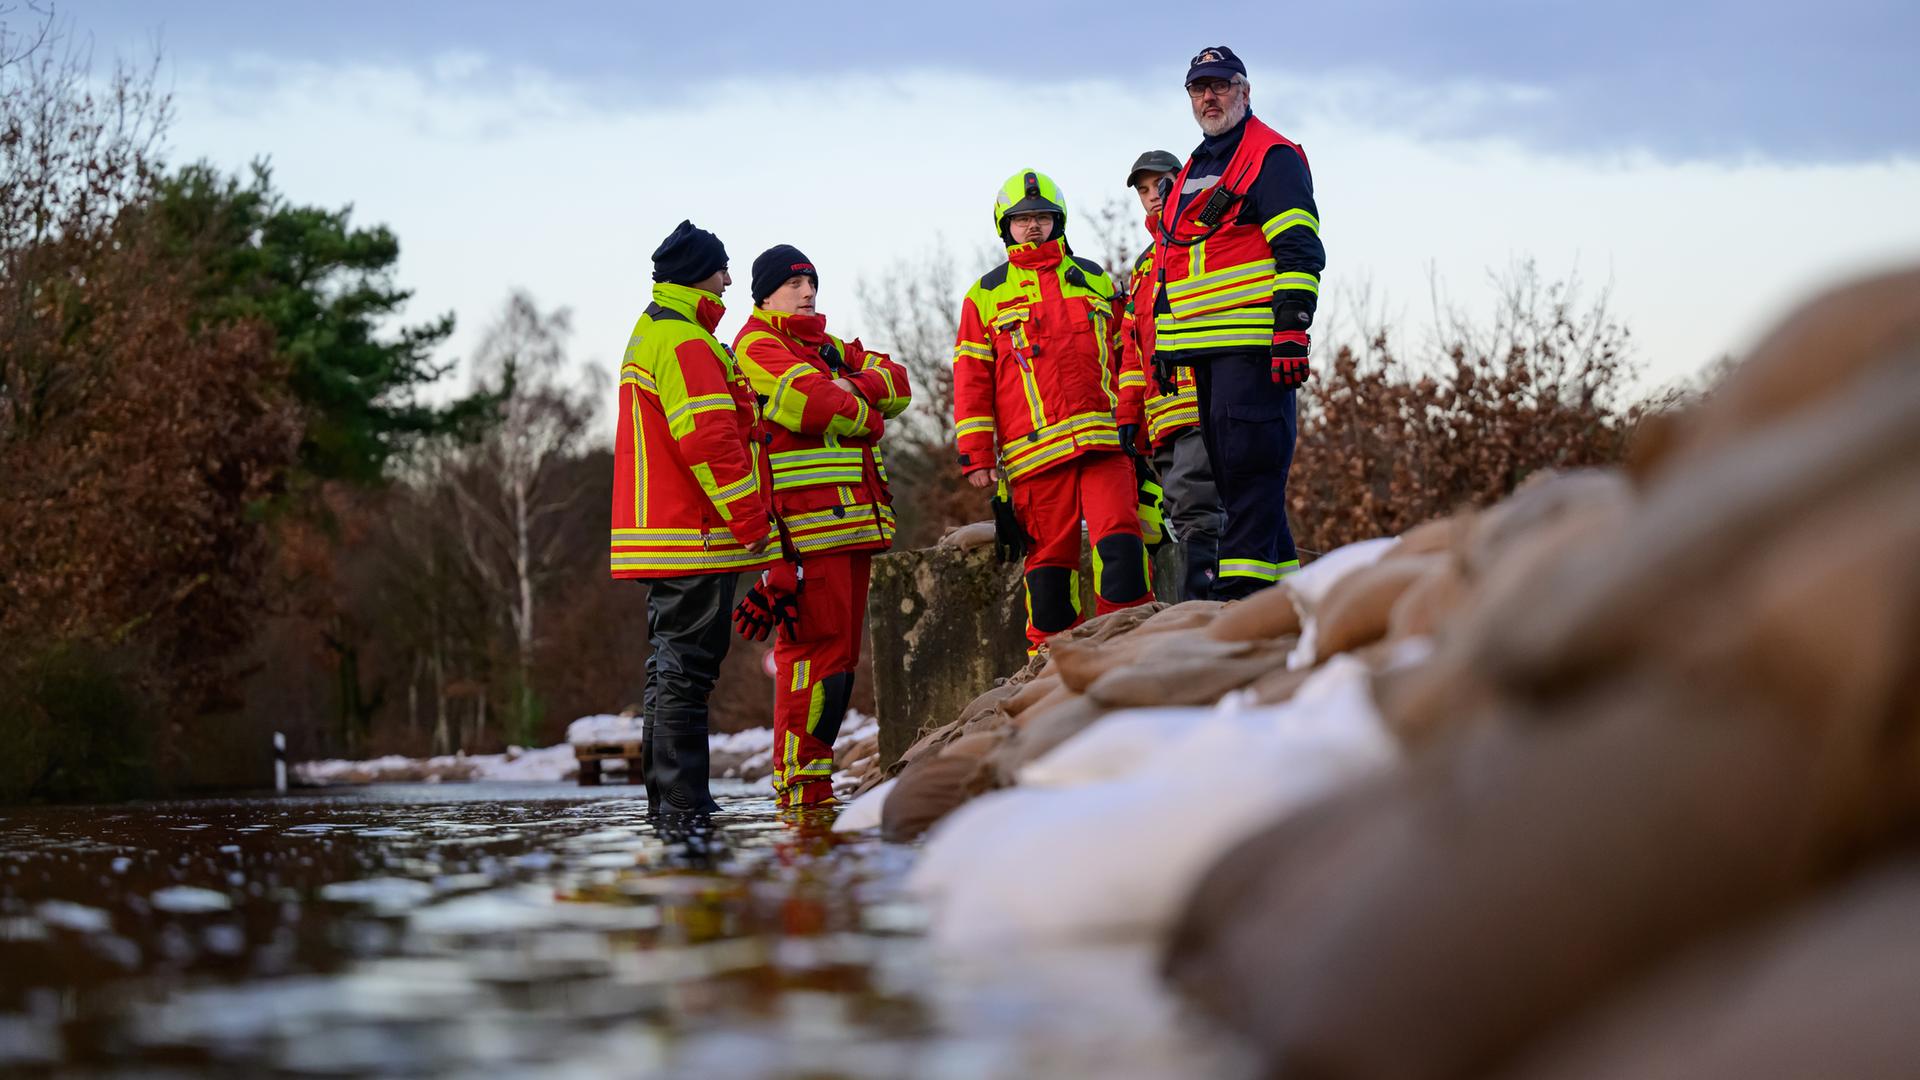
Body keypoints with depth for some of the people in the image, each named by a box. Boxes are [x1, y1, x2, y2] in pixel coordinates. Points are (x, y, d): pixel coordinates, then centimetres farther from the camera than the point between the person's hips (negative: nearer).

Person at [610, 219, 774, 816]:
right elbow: (710, 439, -22)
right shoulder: (683, 341, -14)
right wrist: (751, 519, -18)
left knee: (675, 666, 14)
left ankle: (671, 799, 18)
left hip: (661, 536, 11)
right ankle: (682, 801, -10)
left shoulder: (651, 333, 21)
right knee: (686, 666, -10)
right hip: (694, 540, -11)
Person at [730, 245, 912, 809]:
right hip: (804, 524, -9)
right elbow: (812, 404, -18)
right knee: (816, 646, -13)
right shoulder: (757, 347, -2)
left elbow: (896, 384, 12)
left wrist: (853, 387, -8)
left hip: (852, 522, 9)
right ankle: (798, 785, -11)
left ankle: (815, 780, 15)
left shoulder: (832, 349, 26)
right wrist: (865, 414, 0)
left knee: (841, 651, 10)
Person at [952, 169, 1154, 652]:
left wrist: (1130, 414, 8)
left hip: (1104, 439, 1)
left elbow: (1125, 353, 20)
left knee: (1119, 538, -14)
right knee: (1050, 557, 0)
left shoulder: (1093, 279, 18)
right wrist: (977, 455, 1)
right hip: (1034, 448, -1)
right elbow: (971, 379, 8)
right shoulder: (986, 295, 12)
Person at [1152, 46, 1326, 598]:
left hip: (1254, 345, -9)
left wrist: (1291, 331, -20)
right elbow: (1170, 264, 30)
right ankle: (1282, 578, 12)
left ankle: (1244, 584, -16)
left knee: (1250, 463, -13)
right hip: (1204, 347, 9)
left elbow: (1300, 251, -12)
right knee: (1226, 466, 8)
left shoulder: (1272, 156, -3)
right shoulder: (1192, 173, 24)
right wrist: (1164, 339, 23)